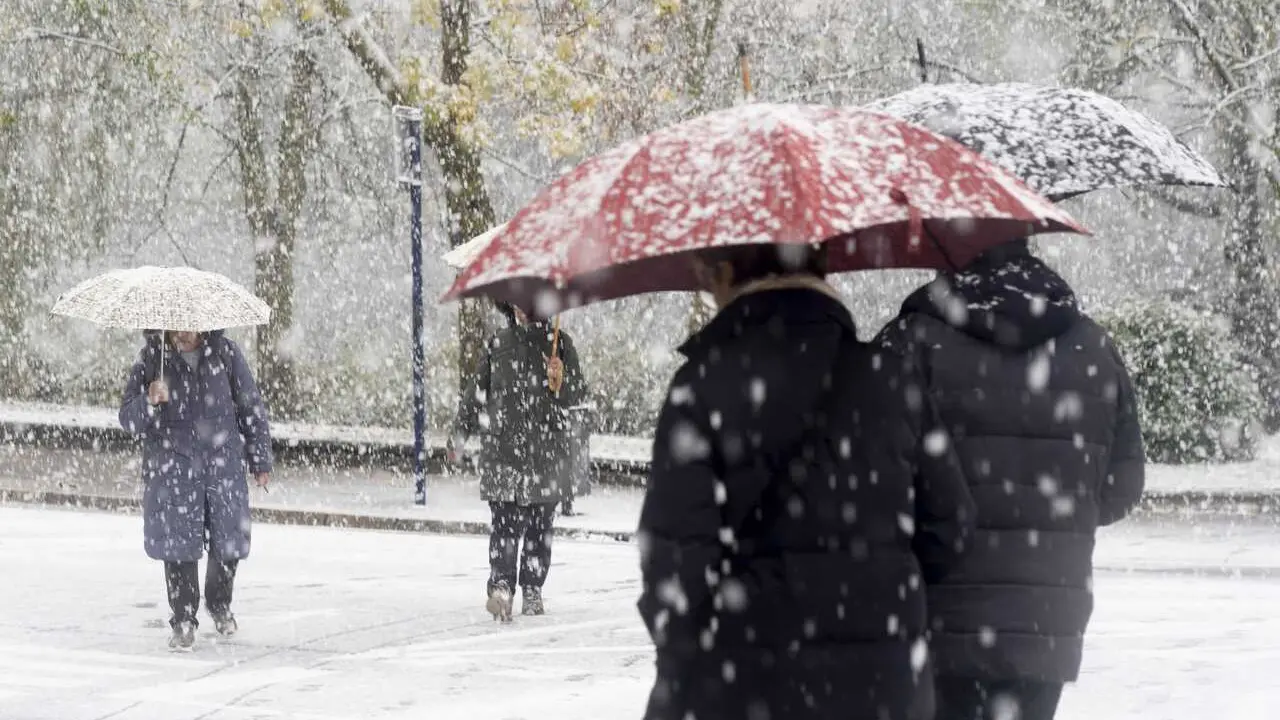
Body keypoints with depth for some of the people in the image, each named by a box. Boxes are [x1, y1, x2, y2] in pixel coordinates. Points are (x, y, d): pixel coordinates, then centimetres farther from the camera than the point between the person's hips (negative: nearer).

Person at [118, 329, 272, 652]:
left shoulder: (225, 353, -2)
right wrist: (149, 401, -27)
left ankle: (220, 606, 35)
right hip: (172, 471, -1)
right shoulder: (151, 359, -5)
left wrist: (260, 461, 8)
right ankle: (183, 620, 11)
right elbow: (128, 419, -5)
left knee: (229, 544, 8)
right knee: (179, 546, -5)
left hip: (224, 466, 1)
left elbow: (251, 408, 7)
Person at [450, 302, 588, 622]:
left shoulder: (559, 342, 6)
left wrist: (560, 381, -20)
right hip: (501, 448, 0)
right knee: (504, 521, -13)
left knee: (540, 525, 6)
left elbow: (578, 394, 1)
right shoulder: (497, 344, 9)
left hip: (547, 452, 1)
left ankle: (532, 590, 15)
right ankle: (500, 585, -23)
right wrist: (459, 435, 20)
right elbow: (476, 394, 18)